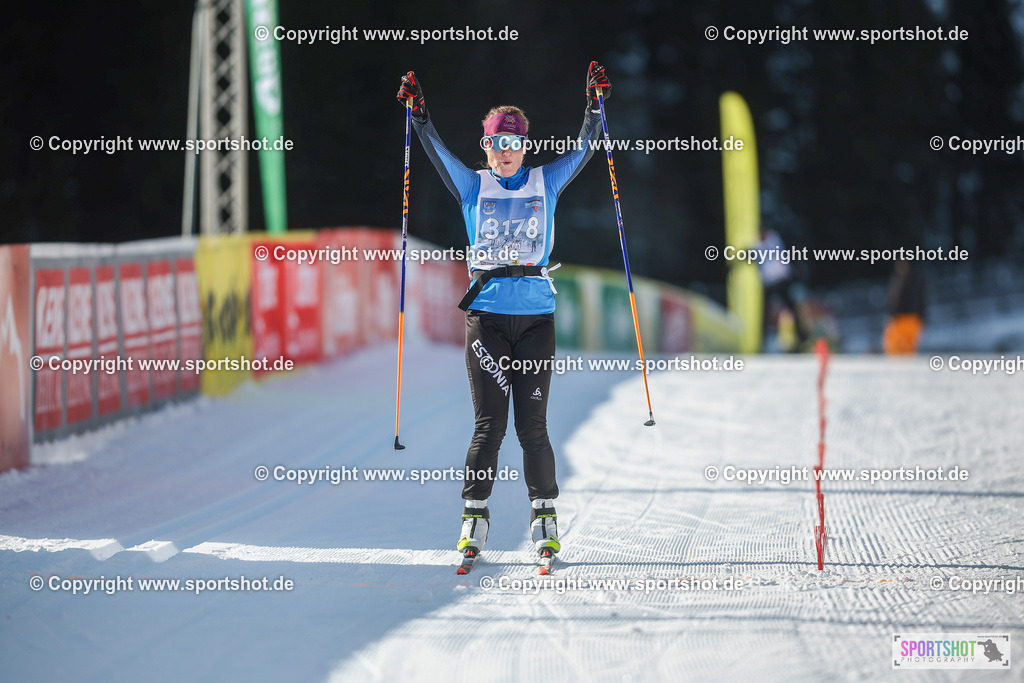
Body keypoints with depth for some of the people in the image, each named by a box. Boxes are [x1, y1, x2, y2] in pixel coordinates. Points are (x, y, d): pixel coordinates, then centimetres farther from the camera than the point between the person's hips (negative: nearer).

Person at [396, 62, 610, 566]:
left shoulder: (546, 183, 11)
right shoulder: (472, 186, 9)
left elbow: (584, 148, 8)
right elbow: (436, 150, 2)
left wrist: (595, 104, -1)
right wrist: (418, 112, -9)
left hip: (536, 314, 1)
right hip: (486, 312, 0)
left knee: (532, 422, -1)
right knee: (489, 422, -4)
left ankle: (544, 514, 8)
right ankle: (474, 515, 4)